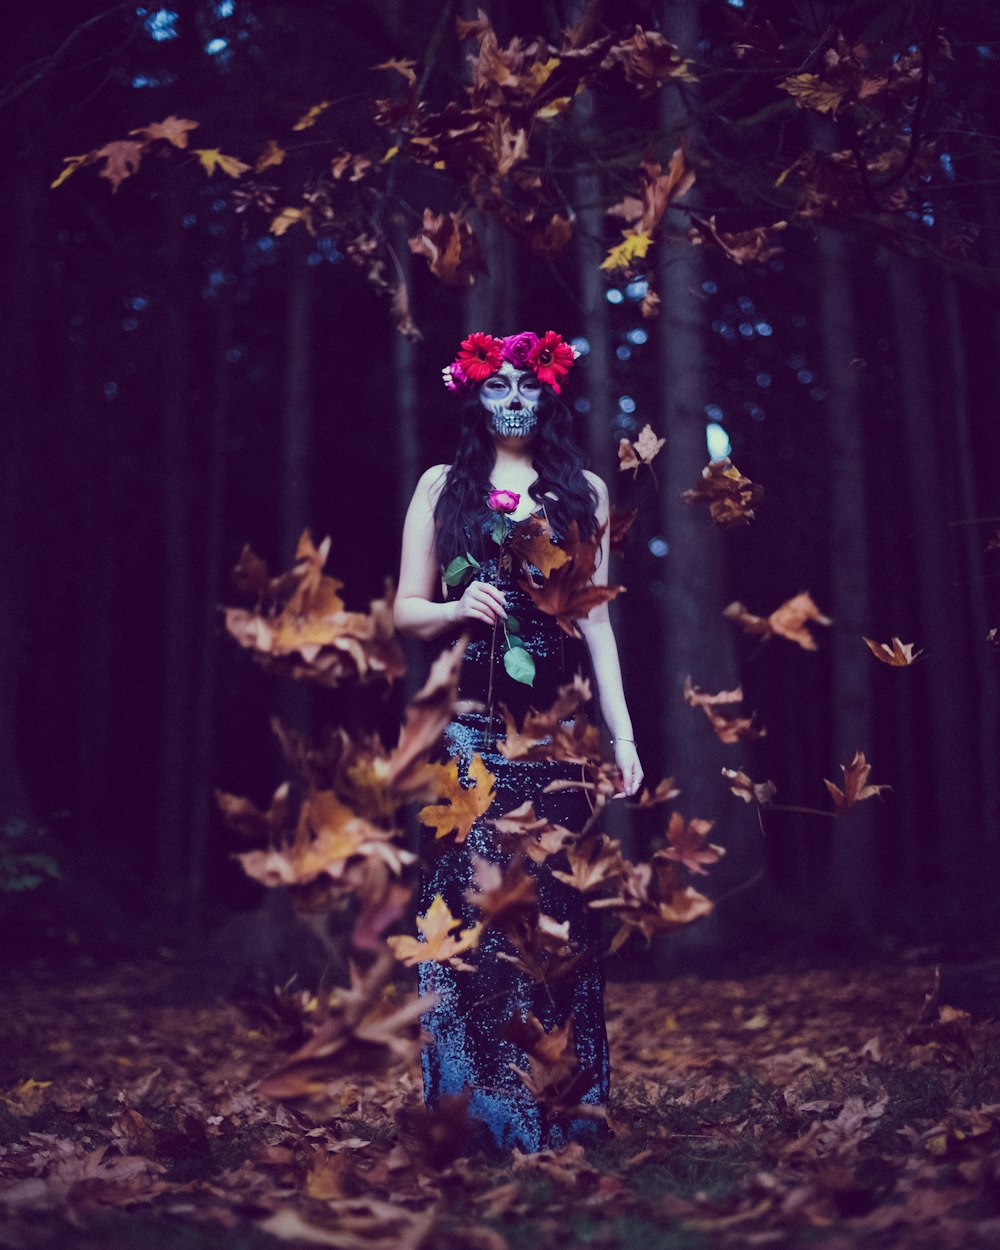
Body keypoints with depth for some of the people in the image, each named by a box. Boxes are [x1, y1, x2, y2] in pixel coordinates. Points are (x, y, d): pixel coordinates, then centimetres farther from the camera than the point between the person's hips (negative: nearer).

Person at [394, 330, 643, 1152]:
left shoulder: (584, 491, 14)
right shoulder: (443, 486, 11)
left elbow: (597, 618, 11)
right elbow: (405, 610, 9)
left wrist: (622, 731, 4)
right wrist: (458, 608, -13)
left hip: (559, 728, 1)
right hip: (470, 728, -1)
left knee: (557, 906, 0)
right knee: (472, 902, -7)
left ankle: (562, 1109, 9)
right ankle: (477, 1108, 1)